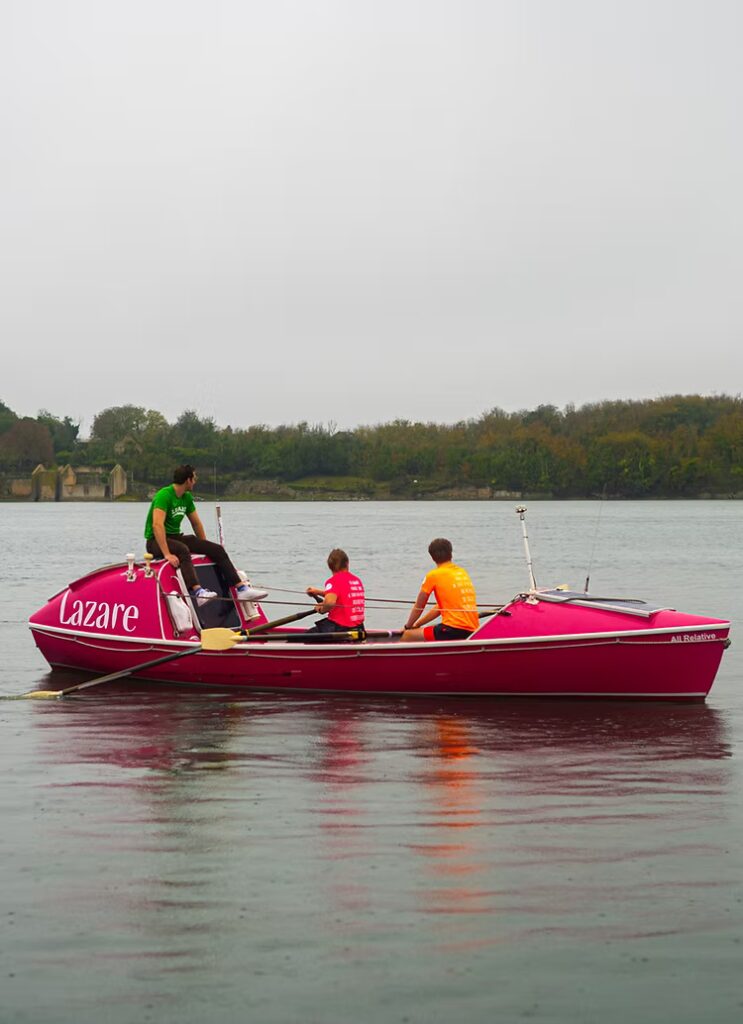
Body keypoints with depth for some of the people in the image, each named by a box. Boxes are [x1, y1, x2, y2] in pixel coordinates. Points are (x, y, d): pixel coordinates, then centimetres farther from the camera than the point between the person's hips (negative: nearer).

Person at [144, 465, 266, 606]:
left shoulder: (187, 497, 8)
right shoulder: (164, 495, -19)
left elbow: (197, 524, 18)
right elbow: (157, 525, -30)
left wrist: (204, 548, 14)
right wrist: (167, 554, -37)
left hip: (176, 537, 8)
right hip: (156, 541, -8)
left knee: (217, 549, -5)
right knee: (182, 550, -40)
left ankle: (241, 589, -7)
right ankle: (198, 592, -58)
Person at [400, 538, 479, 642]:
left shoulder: (433, 575, -1)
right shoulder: (463, 572, 18)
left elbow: (418, 607, 9)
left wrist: (408, 627, 26)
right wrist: (417, 625, 27)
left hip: (454, 629, -7)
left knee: (407, 636, 0)